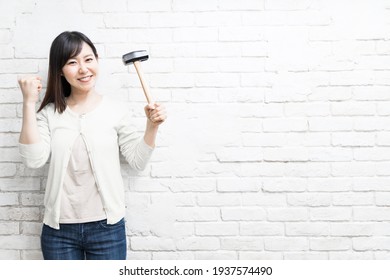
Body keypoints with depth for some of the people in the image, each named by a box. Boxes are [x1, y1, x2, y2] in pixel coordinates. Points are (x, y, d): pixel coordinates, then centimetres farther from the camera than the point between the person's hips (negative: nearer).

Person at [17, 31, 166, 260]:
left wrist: (152, 126, -15)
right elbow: (34, 160, -12)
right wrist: (29, 103, -14)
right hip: (58, 229, 1)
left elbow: (138, 161, 0)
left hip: (107, 227, -1)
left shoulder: (116, 110, -3)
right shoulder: (50, 113, 1)